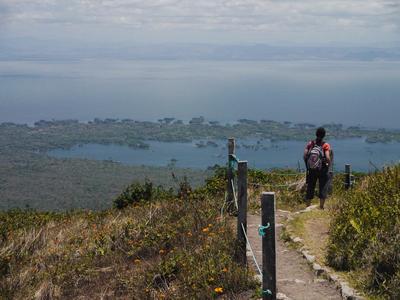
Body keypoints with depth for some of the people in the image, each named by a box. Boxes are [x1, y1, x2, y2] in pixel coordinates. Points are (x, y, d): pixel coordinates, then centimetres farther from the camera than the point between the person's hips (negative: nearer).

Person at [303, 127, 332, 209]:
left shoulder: (310, 144, -4)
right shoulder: (326, 145, -13)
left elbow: (305, 155, -8)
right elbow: (328, 158, -22)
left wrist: (307, 165, 6)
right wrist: (330, 164, -3)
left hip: (311, 170, 3)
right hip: (322, 170, -3)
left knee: (310, 188, 14)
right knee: (323, 188, 8)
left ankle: (307, 207, 18)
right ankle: (321, 207, 8)